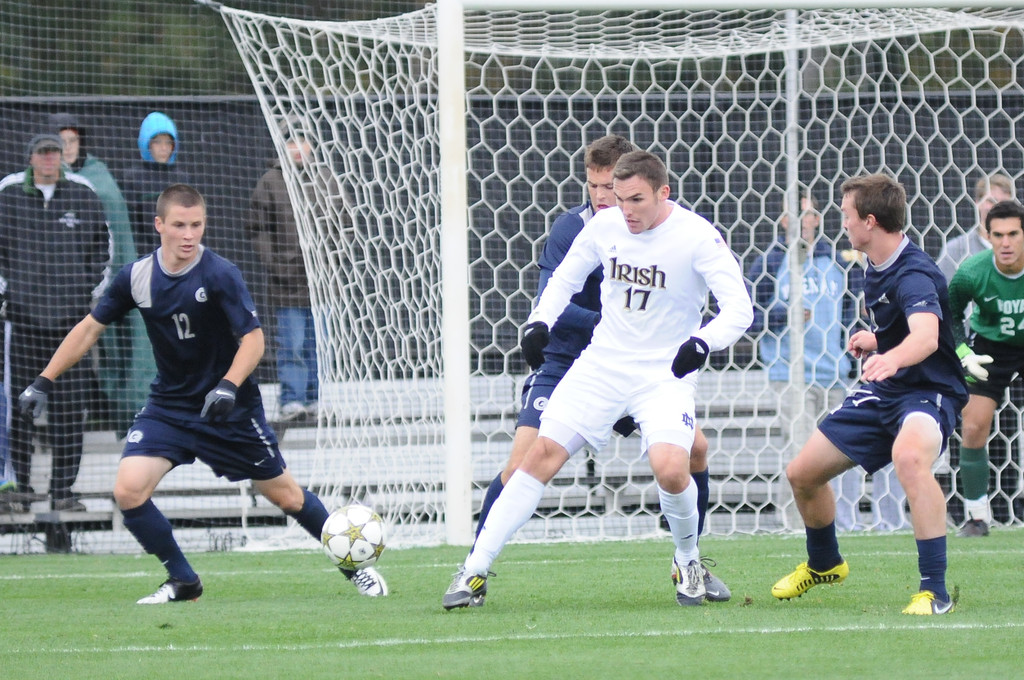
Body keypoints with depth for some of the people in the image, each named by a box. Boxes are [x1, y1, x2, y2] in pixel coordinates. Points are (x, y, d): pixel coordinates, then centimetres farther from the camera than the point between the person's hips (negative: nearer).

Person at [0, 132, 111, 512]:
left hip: (72, 312, 1)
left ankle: (62, 490, 4)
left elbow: (101, 244, 15)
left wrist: (94, 292, 8)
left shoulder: (83, 195, 5)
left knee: (70, 406, -1)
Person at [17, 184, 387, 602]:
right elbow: (91, 328, 4)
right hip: (168, 406, 3)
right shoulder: (137, 277, -7)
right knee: (128, 490, -17)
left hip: (229, 409, -3)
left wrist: (228, 386, -38)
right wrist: (44, 382, 1)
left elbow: (253, 338, -21)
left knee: (285, 495, 6)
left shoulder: (219, 275, -19)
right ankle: (183, 582, 3)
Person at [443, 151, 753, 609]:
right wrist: (540, 322, -2)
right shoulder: (604, 226, -2)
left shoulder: (696, 237, -16)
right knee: (542, 454, -7)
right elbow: (565, 278, 15)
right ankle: (475, 570, -3)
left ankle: (687, 559, 6)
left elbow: (739, 309, -18)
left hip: (665, 375, -4)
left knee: (670, 468, -26)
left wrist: (704, 342, -36)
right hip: (603, 362, 4)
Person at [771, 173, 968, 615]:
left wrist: (890, 358, -64)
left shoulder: (913, 275, -25)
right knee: (802, 474, 12)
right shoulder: (877, 269, 5)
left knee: (909, 457, -42)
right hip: (883, 393, 10)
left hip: (930, 391, -10)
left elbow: (926, 335, -47)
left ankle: (935, 591, -40)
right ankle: (823, 563, 43)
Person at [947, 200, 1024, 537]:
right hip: (990, 349, 0)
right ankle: (977, 515, 4)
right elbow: (948, 317, -4)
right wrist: (963, 354, -15)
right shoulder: (971, 273, -23)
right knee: (973, 428, -9)